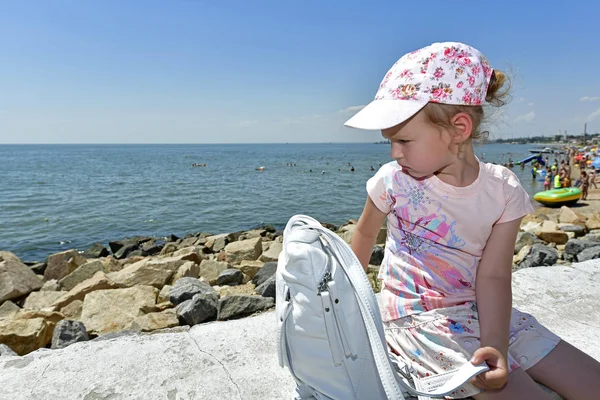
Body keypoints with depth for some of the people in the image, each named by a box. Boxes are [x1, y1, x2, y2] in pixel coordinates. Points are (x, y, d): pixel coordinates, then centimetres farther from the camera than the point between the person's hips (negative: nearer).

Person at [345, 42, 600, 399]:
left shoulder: (504, 191, -9)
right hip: (418, 316, -3)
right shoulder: (394, 181, -13)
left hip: (481, 312, 4)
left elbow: (492, 276, -11)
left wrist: (496, 345, -25)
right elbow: (366, 233, 5)